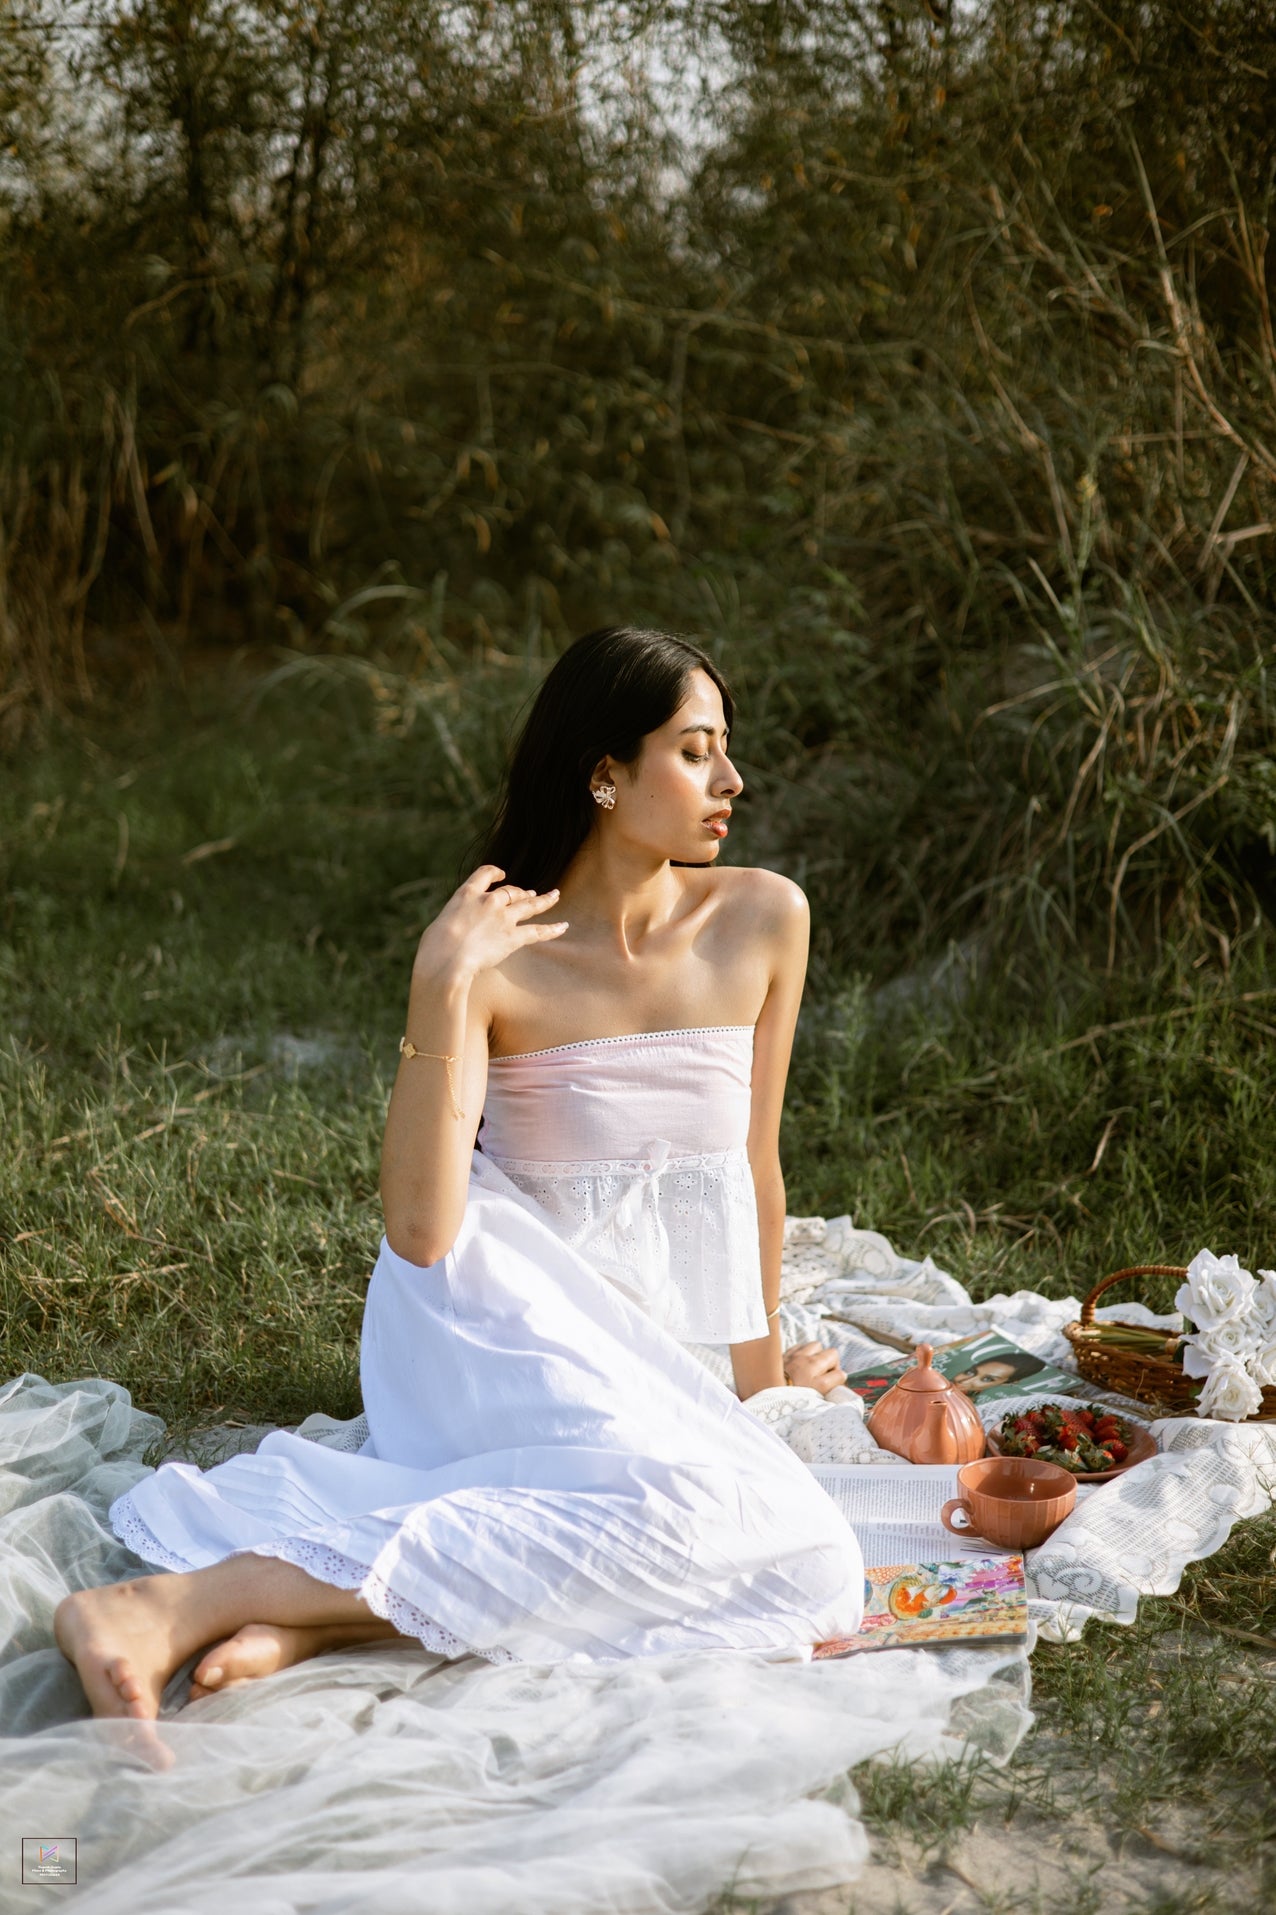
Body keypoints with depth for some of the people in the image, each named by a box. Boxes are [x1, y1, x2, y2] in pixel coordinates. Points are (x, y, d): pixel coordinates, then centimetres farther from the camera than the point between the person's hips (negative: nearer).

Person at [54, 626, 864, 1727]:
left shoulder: (763, 919, 0)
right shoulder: (497, 955, -10)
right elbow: (422, 1231, -21)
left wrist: (763, 1371, 20)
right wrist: (440, 992, -26)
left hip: (654, 1367, 5)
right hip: (502, 1322, -4)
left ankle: (325, 1610, -30)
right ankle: (192, 1599, -36)